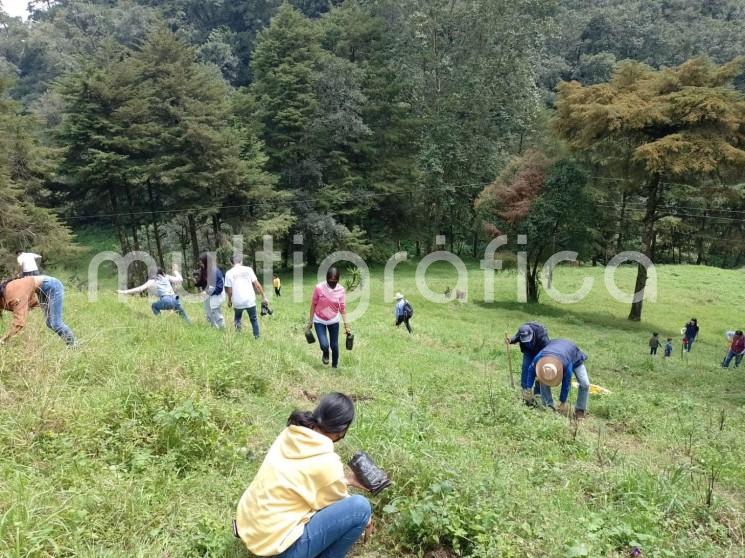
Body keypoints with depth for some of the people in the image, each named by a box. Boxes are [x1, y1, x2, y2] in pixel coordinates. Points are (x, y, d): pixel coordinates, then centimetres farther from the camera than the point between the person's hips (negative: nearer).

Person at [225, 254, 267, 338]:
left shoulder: (229, 273, 0)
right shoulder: (248, 269, 1)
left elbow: (229, 290, 1)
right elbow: (257, 284, 0)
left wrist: (229, 301, 17)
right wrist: (263, 297, 6)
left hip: (238, 302, 0)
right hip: (250, 300, 0)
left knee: (237, 317, 25)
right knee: (254, 319, 15)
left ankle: (237, 323, -3)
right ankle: (257, 337, 12)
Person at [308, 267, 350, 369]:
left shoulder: (341, 290, -12)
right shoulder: (319, 287, -17)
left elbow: (342, 308, -6)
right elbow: (313, 305, -6)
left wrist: (346, 325, -8)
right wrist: (310, 321, -1)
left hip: (334, 321, 2)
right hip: (319, 320, -1)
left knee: (334, 345, 6)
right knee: (324, 345, -14)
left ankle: (335, 366, 32)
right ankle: (325, 354, 23)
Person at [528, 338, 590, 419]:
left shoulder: (567, 364, -46)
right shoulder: (538, 358, -38)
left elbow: (566, 384, -31)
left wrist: (563, 403, -19)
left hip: (574, 356, -3)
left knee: (585, 384, -18)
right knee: (543, 381, -16)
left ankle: (580, 410, -2)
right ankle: (549, 406, -3)